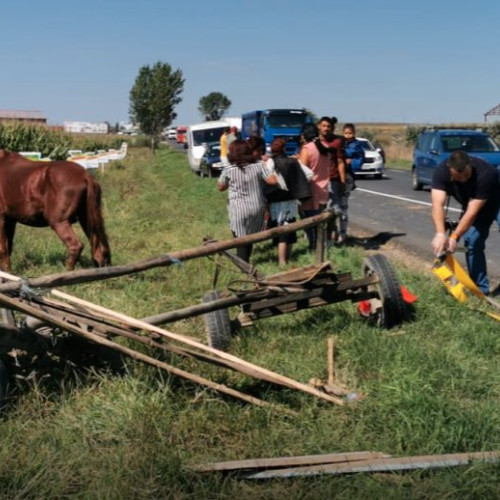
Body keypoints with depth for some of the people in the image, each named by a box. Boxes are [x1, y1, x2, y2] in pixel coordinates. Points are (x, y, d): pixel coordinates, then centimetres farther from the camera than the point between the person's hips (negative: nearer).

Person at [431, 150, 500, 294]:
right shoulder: (441, 171, -31)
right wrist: (440, 234, -55)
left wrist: (454, 237, -45)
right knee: (473, 241, -3)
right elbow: (438, 204, -41)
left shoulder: (485, 174, -41)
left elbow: (472, 212, -40)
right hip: (469, 202, 5)